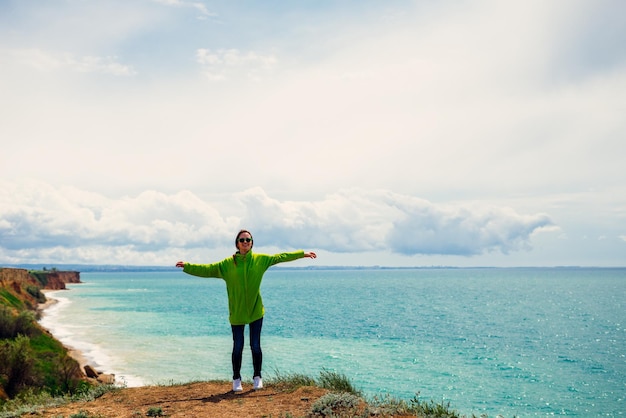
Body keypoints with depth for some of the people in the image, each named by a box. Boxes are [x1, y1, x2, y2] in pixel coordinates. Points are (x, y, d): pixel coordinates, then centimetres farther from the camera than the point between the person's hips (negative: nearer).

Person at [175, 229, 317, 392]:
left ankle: (257, 377, 23)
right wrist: (187, 266, -12)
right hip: (236, 312, -1)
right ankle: (236, 379, 21)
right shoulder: (227, 263, -3)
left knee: (255, 346, 5)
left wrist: (303, 254, 11)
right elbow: (208, 269, -4)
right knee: (238, 347, 4)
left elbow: (281, 257, 7)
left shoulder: (260, 259, 0)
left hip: (256, 311, 1)